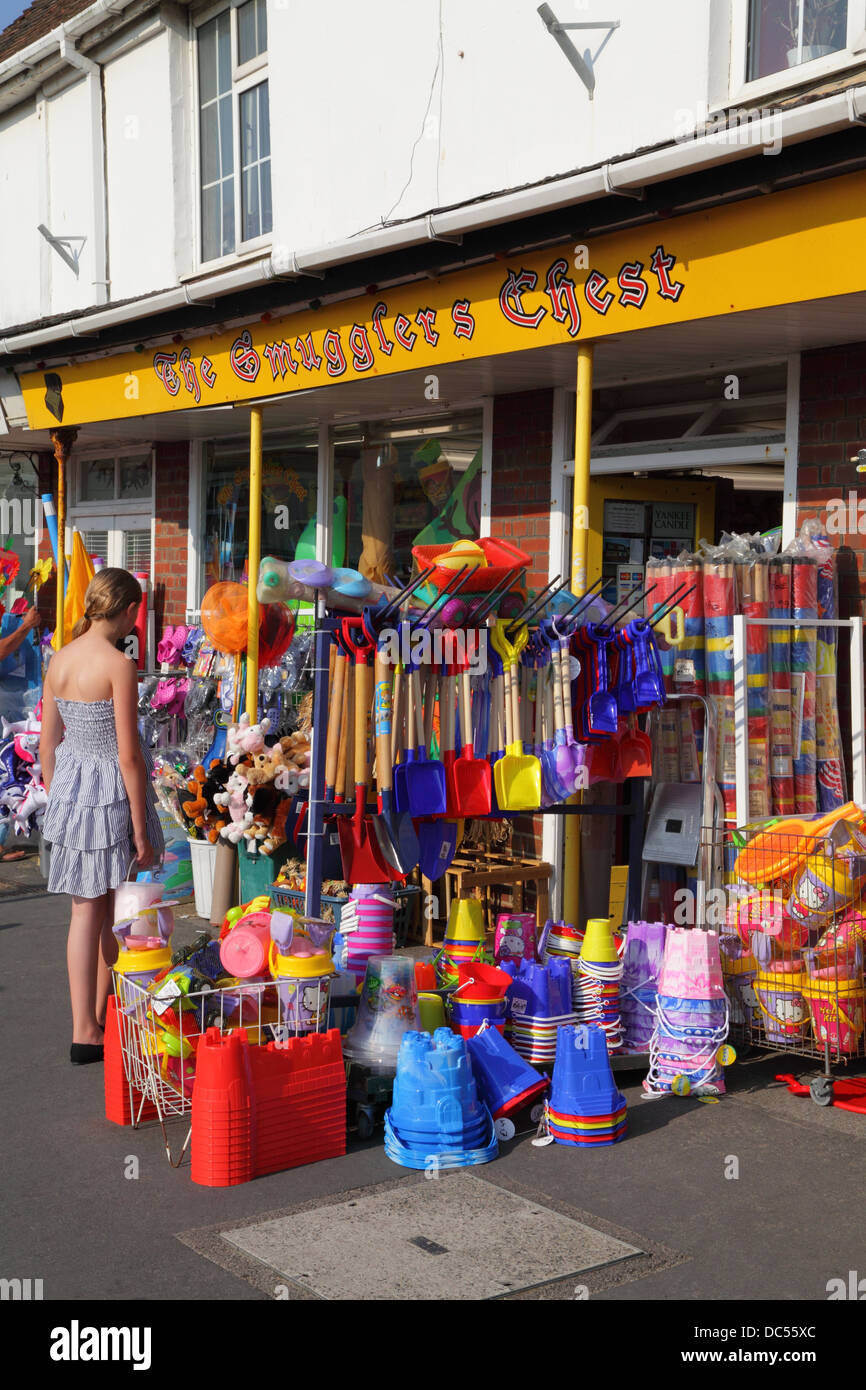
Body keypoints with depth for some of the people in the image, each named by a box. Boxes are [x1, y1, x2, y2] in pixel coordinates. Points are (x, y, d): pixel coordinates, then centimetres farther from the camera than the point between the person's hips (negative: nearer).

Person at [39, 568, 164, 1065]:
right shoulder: (119, 665, -17)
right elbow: (128, 755, -17)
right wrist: (142, 831, -11)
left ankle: (86, 1031, 19)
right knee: (113, 913, 10)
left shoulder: (59, 660, 4)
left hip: (68, 788, 6)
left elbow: (47, 745, 9)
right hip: (110, 792, -6)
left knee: (87, 911, 13)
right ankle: (105, 1023, 21)